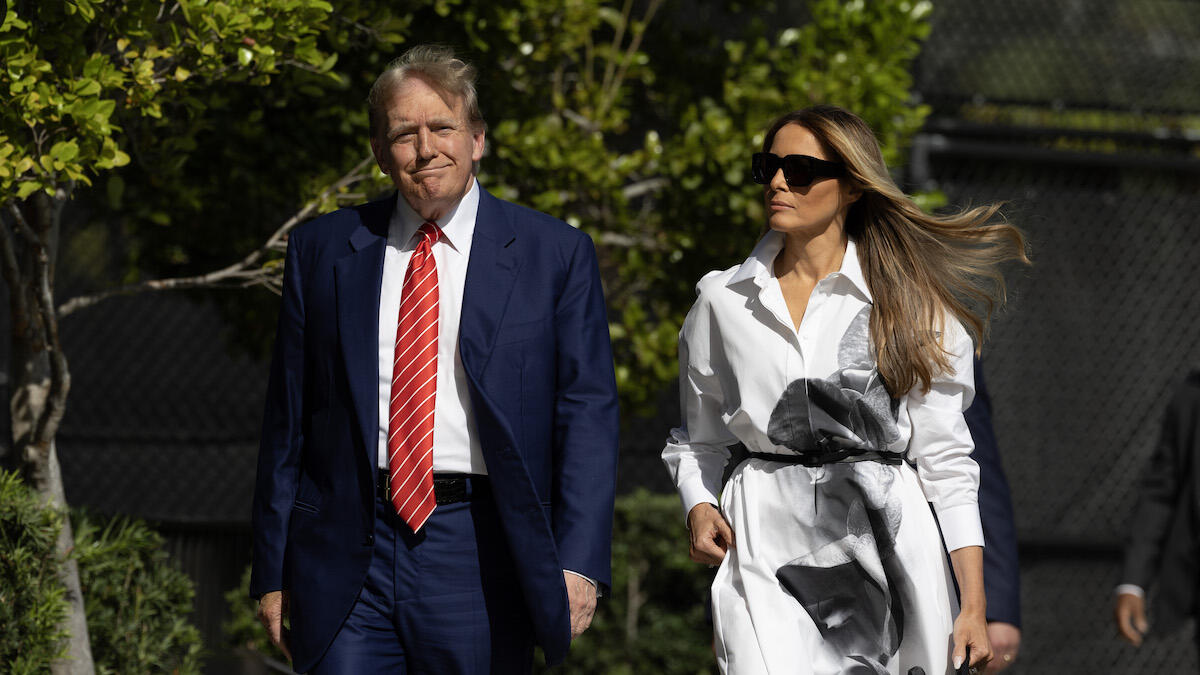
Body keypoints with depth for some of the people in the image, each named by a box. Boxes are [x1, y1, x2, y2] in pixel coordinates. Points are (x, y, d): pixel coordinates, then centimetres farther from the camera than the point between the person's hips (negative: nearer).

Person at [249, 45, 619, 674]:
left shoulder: (555, 254, 4)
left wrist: (579, 564, -10)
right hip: (347, 554, 1)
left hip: (478, 550, -1)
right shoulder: (320, 250, 9)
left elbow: (588, 414, 0)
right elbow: (288, 417, 11)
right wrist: (272, 571, 8)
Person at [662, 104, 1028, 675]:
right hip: (766, 549, 0)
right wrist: (699, 507, -1)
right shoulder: (721, 299, 10)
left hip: (883, 542, 0)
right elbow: (697, 439, 20)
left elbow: (944, 460, 3)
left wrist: (975, 606, -3)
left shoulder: (911, 304, 5)